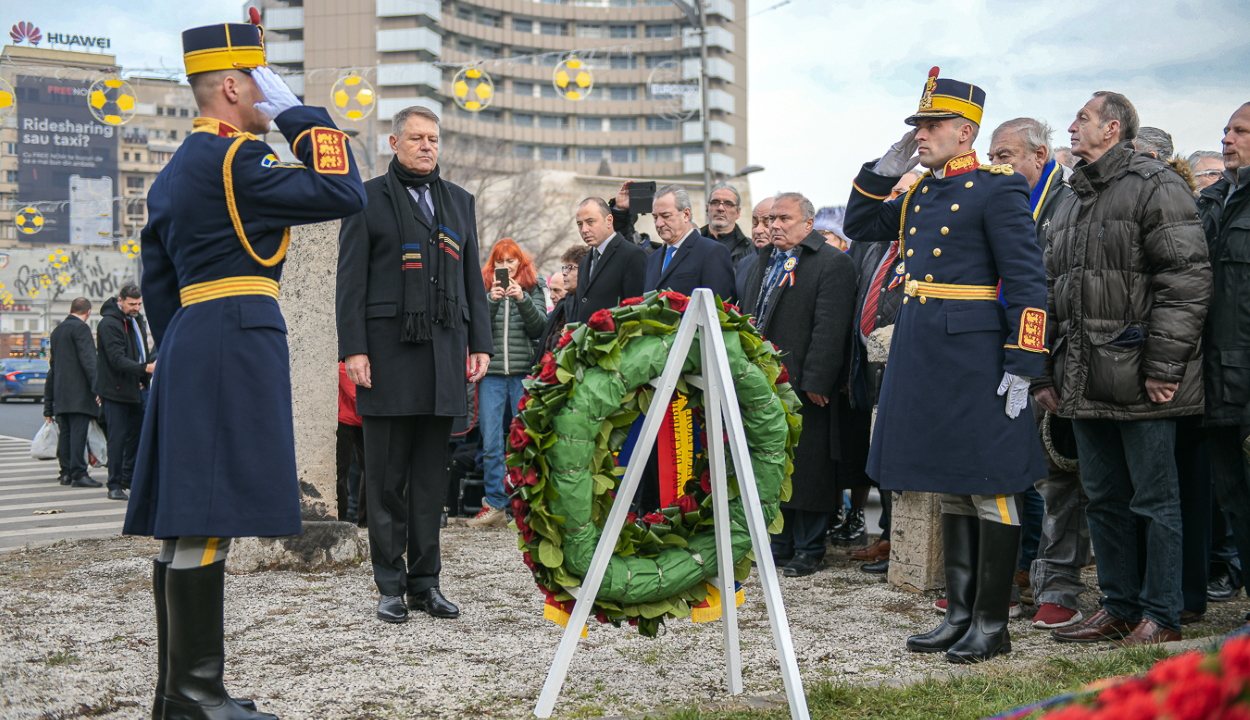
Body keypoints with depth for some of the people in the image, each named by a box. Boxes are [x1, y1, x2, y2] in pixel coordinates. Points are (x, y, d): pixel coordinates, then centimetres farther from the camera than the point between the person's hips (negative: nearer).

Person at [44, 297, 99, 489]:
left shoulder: (57, 330, 18)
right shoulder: (81, 328, -7)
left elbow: (52, 364, 21)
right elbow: (88, 360, -17)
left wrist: (49, 400, 24)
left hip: (60, 392, 8)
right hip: (78, 392, -8)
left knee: (65, 433, 10)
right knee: (78, 432, -11)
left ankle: (66, 473, 13)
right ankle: (79, 474, -14)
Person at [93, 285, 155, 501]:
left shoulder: (138, 322, 13)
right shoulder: (109, 323, -15)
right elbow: (117, 359, -25)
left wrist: (144, 380, 8)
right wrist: (144, 369, -38)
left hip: (134, 391, 8)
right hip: (115, 391, -8)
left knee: (137, 435, 12)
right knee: (117, 438, -5)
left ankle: (128, 478, 25)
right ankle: (115, 485, 2)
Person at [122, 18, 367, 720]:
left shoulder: (177, 169, 20)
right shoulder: (236, 157, -10)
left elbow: (157, 276, 22)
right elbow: (343, 195, -14)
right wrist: (300, 113, -5)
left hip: (189, 343, 10)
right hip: (237, 339, -10)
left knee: (186, 519, 10)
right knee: (210, 520, -9)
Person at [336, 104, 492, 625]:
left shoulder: (459, 202, 17)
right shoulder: (368, 199, 4)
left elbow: (473, 279, 17)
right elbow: (351, 280, -1)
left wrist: (480, 344, 9)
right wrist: (353, 348, -10)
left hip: (444, 355, 4)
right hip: (388, 352, -4)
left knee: (431, 475, 7)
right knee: (387, 477, 1)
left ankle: (426, 581, 14)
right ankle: (390, 586, 9)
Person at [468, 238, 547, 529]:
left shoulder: (533, 289, 10)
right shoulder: (485, 288, 11)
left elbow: (539, 327, -2)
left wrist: (522, 299, -16)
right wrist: (491, 301, -18)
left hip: (523, 373, -1)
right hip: (492, 373, 1)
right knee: (491, 442, -2)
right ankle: (494, 505, 2)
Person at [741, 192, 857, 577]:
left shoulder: (832, 263, -6)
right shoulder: (762, 263, 19)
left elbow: (830, 328, -14)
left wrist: (814, 382, -19)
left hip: (804, 387, -7)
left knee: (807, 469, 0)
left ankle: (809, 549, 10)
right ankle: (779, 543, 22)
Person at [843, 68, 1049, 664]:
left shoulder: (998, 190, -9)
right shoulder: (919, 193, 13)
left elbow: (1028, 285, -12)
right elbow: (859, 227, 26)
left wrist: (1021, 368, -17)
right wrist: (882, 171, 11)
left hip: (973, 357, -8)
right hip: (921, 356, 8)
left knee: (988, 489, 1)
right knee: (950, 490, 13)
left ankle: (992, 624, 10)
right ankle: (960, 615, 23)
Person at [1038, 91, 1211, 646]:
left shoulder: (1157, 186, -6)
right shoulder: (1070, 202, 18)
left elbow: (1187, 281, -14)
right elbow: (1052, 292, 20)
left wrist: (1164, 366, -17)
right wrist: (1046, 373, 15)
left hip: (1138, 378, -8)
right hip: (1085, 381, 8)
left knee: (1154, 499, 1)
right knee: (1104, 498, 13)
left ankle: (1162, 616, 10)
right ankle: (1119, 606, 24)